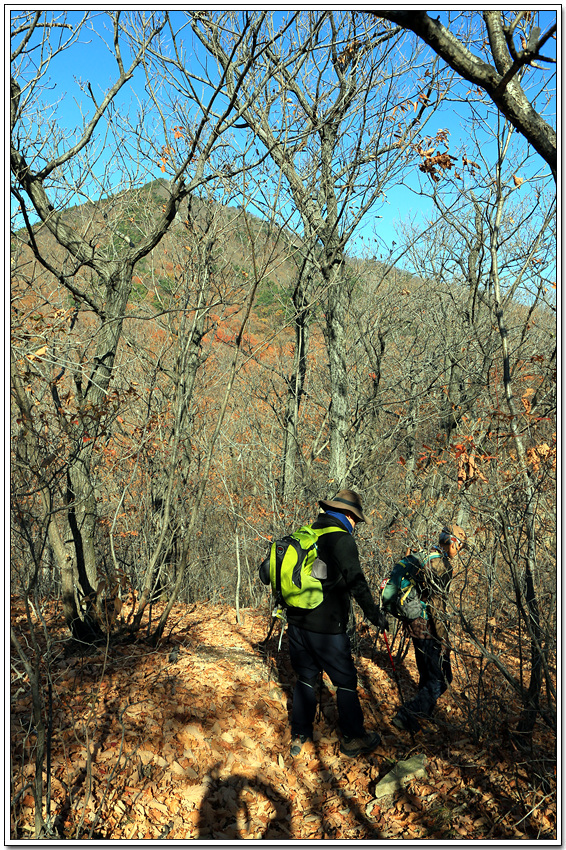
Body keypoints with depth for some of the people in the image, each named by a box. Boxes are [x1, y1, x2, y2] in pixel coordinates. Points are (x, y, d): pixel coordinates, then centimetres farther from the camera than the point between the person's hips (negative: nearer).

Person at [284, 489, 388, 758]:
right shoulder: (341, 538, -13)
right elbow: (356, 582, -16)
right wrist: (374, 613, -5)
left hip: (297, 622, 7)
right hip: (326, 626, -7)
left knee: (305, 678, 18)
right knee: (346, 681, 9)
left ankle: (299, 737, 25)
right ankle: (353, 739, 20)